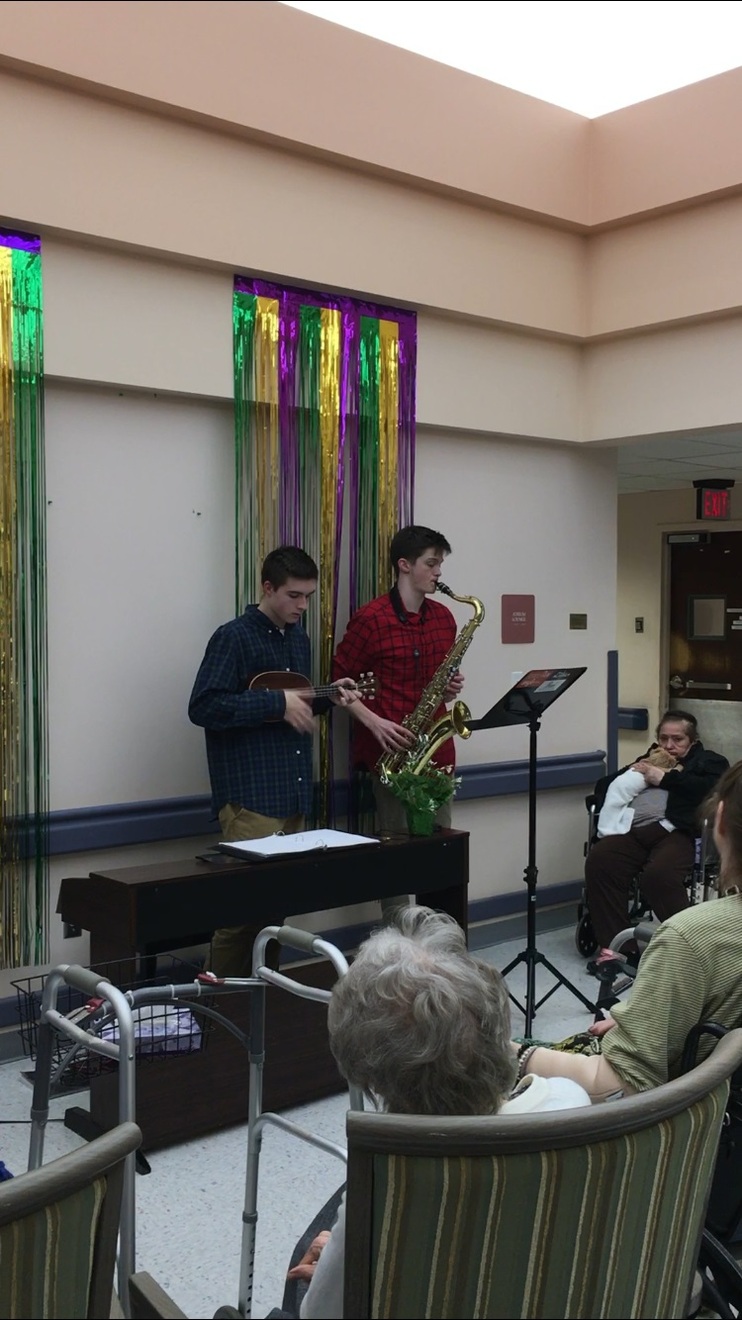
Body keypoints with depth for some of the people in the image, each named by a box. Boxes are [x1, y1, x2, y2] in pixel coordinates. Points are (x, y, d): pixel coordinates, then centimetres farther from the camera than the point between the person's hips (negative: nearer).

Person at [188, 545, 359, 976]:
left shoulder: (299, 638, 16)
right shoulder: (234, 637, -9)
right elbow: (203, 707, -19)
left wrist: (327, 698, 6)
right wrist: (277, 703, -19)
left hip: (293, 793, 8)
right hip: (250, 795, -8)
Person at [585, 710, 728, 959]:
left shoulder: (707, 761, 24)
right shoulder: (648, 760, 37)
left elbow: (711, 788, 0)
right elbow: (603, 786, 29)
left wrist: (665, 778, 0)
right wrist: (633, 774, 10)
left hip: (674, 830, -4)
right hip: (632, 830, 4)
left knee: (659, 875, -35)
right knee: (598, 860, -27)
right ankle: (611, 945, -23)